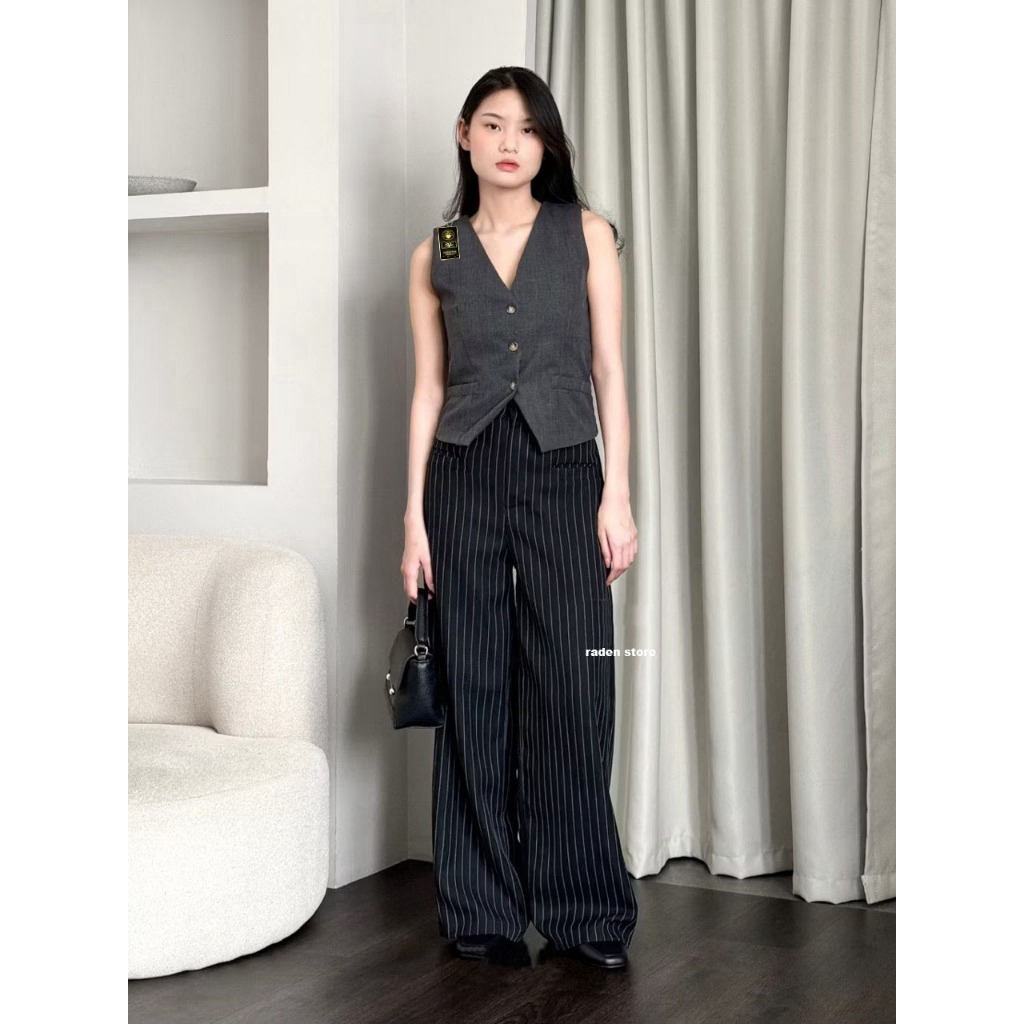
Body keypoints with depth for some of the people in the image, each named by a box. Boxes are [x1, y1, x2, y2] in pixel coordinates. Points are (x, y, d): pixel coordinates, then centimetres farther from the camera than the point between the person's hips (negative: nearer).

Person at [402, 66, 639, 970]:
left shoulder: (587, 234, 6)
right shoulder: (436, 254, 9)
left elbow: (609, 372, 3)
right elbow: (429, 390, 8)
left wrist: (617, 495, -5)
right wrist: (415, 516, 2)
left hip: (563, 475, -1)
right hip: (465, 477, 1)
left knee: (571, 695, -4)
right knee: (474, 692, 3)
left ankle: (585, 909, 9)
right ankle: (483, 909, 15)